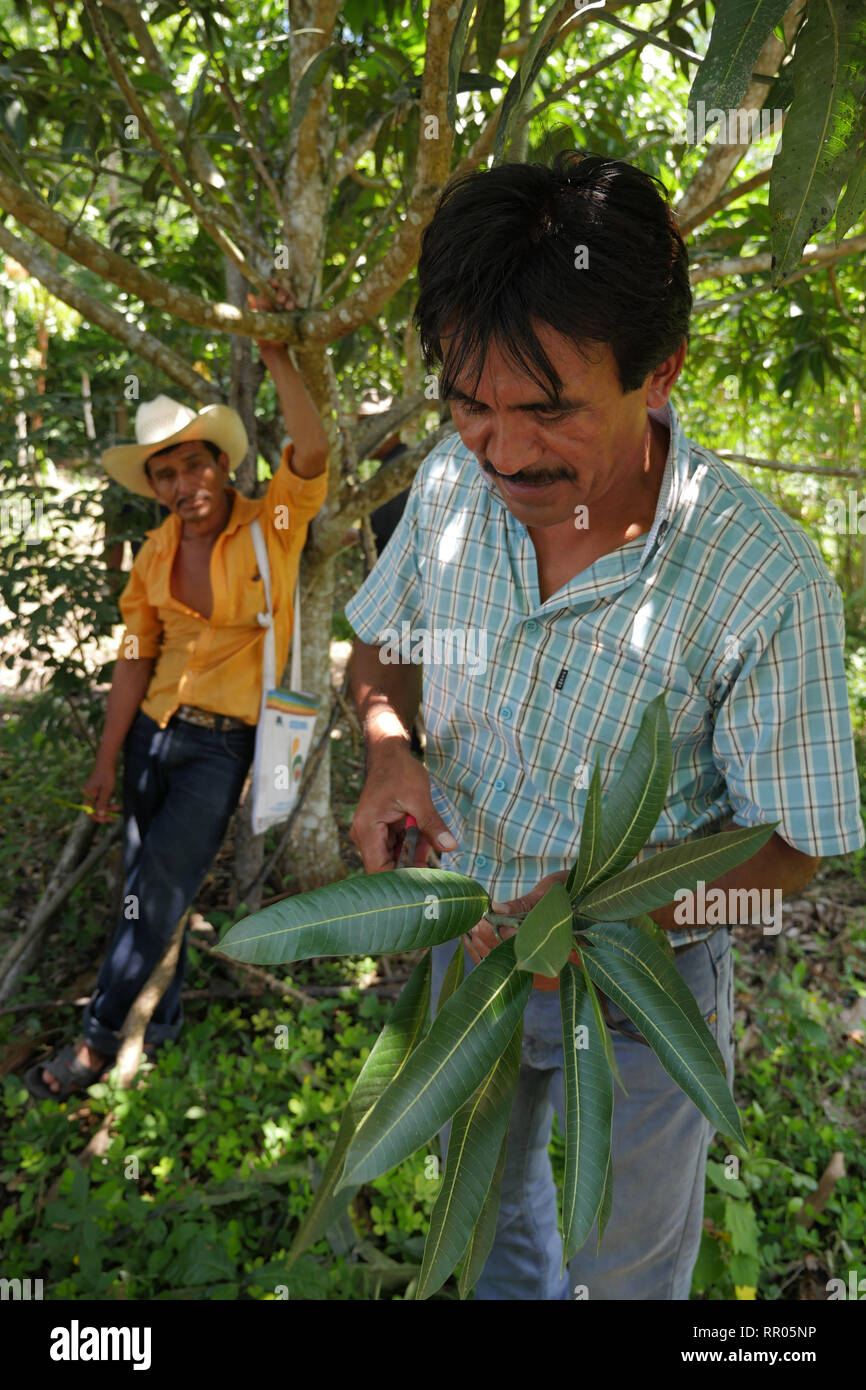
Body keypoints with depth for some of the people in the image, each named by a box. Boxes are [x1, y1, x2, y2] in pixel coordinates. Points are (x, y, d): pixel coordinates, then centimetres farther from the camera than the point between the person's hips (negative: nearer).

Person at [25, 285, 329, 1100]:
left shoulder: (272, 524, -10)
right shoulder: (155, 554, 2)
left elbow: (312, 450, -28)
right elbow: (135, 658, 5)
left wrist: (273, 351, -32)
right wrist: (107, 759, 7)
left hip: (223, 742, -5)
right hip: (153, 731, 5)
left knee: (160, 887, -4)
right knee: (147, 887, 14)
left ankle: (102, 1038, 16)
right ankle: (160, 1019, 36)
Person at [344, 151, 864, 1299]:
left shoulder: (768, 586, -29)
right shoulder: (455, 480, -14)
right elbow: (383, 640, 4)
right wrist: (388, 750, -17)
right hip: (471, 939, 5)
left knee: (624, 1269, 24)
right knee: (492, 1220, 32)